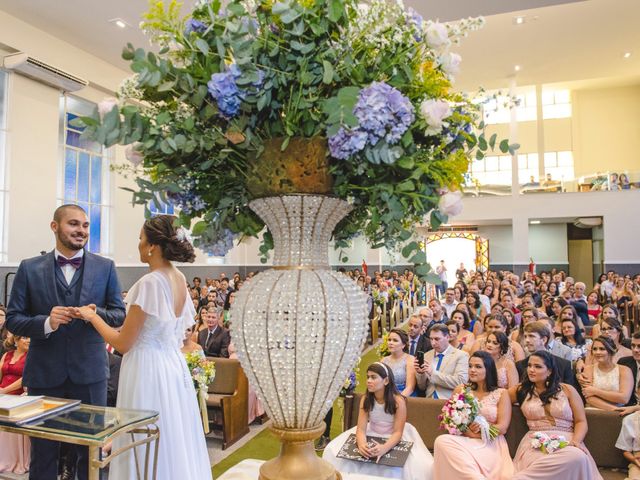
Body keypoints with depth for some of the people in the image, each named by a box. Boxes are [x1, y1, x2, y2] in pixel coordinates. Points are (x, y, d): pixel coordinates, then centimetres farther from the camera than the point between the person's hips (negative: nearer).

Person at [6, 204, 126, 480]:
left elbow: (120, 314, 3)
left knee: (92, 452, 12)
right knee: (43, 452, 16)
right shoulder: (29, 268, 1)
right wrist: (46, 323, -18)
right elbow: (12, 319, 1)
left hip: (90, 372, 0)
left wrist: (97, 313, -19)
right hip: (44, 374, 0)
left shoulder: (105, 267, 1)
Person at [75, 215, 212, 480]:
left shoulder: (149, 283, -20)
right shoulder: (180, 280, 4)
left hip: (148, 368, -8)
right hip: (174, 365, 8)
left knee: (148, 449, 7)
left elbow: (123, 344, -15)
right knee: (174, 442, 19)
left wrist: (92, 317, -2)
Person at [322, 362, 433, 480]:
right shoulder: (365, 399, -11)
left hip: (393, 439, -2)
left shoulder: (398, 401, -21)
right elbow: (361, 428, -14)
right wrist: (361, 444, -37)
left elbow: (398, 432, -20)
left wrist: (384, 448, -40)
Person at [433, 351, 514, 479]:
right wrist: (467, 431, -11)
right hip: (464, 441, 4)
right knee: (442, 440, -32)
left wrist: (475, 431, -9)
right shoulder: (460, 390, 14)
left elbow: (502, 428, 0)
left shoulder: (501, 393, 8)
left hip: (490, 444, -4)